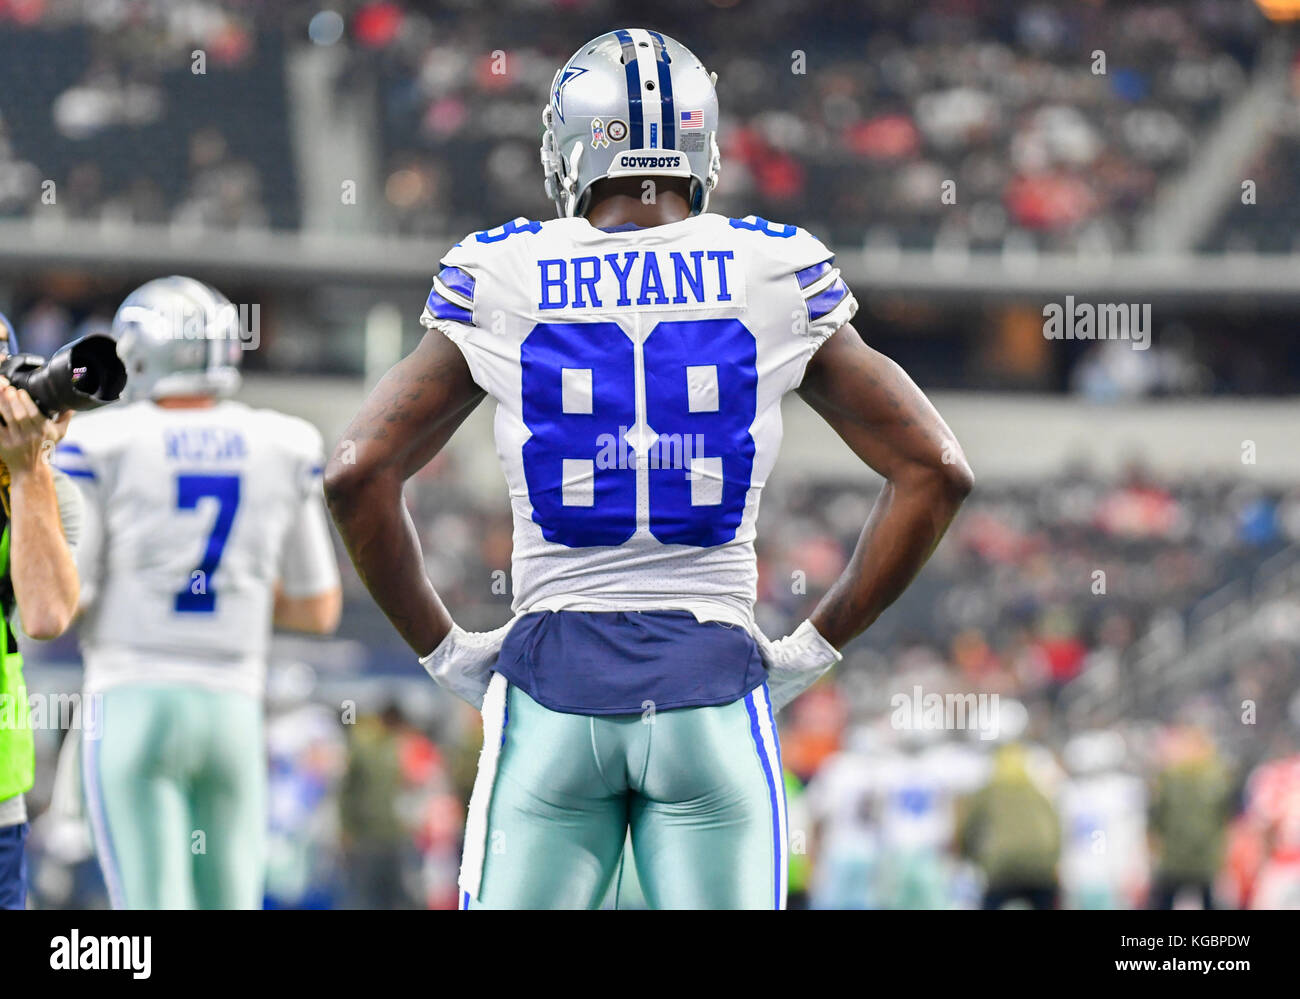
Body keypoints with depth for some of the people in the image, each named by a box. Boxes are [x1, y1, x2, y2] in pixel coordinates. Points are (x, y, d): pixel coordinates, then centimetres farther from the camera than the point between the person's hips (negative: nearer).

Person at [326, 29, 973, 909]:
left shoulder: (500, 285, 2)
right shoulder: (776, 282, 3)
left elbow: (357, 474, -3)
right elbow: (935, 469, 1)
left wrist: (440, 647, 7)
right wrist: (818, 646, 7)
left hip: (553, 680, 0)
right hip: (714, 685, 0)